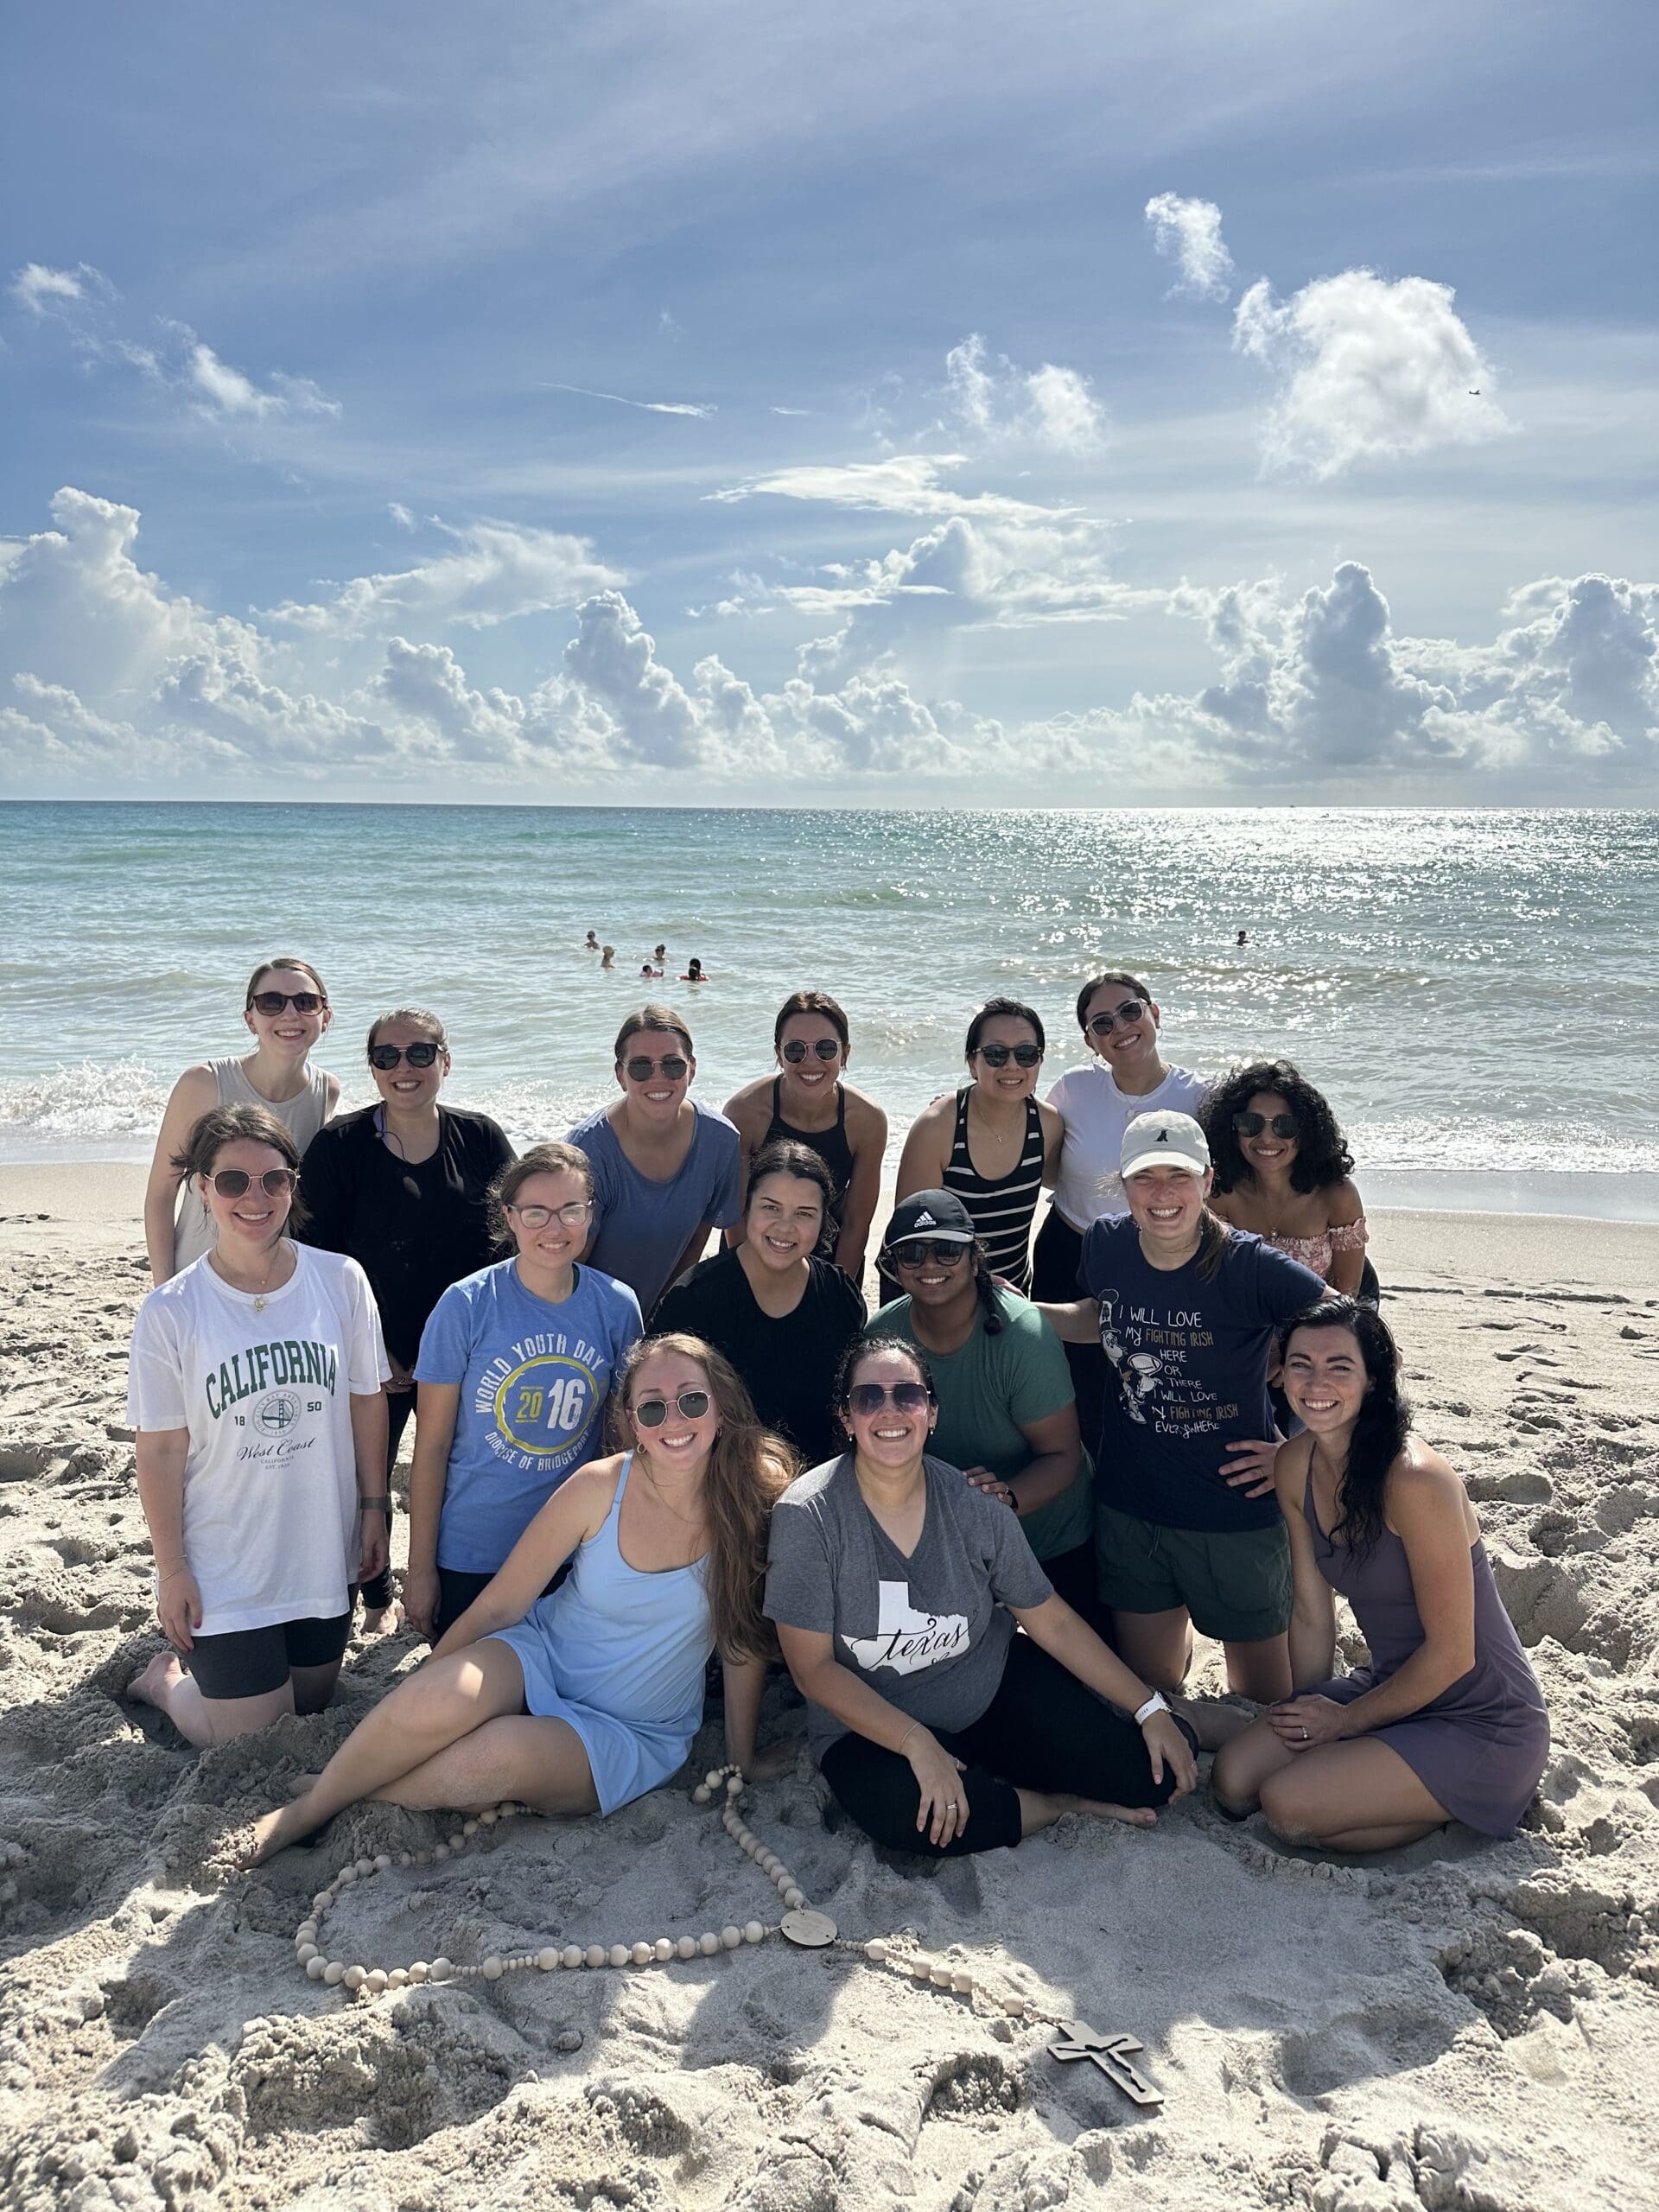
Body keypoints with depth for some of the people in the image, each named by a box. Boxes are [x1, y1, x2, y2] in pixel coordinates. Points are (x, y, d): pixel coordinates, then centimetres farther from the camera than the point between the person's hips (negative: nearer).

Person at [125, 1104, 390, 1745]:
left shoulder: (341, 1281, -6)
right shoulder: (170, 1312, -12)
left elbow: (367, 1402, 2)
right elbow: (159, 1450, -8)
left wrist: (374, 1508, 3)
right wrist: (171, 1571, -7)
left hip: (323, 1558, 3)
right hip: (224, 1569, -3)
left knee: (310, 1710, 19)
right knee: (250, 1742, 6)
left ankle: (211, 1670, 46)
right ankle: (166, 1679, 34)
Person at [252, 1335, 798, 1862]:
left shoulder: (749, 1499, -17)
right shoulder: (601, 1487, -15)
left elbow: (743, 1635, -5)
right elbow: (499, 1605, -6)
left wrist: (741, 1758, 2)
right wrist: (410, 1703, -1)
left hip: (632, 1737, 0)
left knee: (503, 1752, -32)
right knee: (440, 1700, -32)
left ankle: (344, 1800, -6)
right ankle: (306, 1810, -6)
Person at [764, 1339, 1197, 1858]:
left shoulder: (973, 1508, -9)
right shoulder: (808, 1515, -18)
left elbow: (1053, 1622, 0)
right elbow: (813, 1667, -17)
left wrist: (1151, 1708, -4)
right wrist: (919, 1745, -27)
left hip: (997, 1689, 3)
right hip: (871, 1727, -2)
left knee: (1159, 1765, -11)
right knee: (908, 1812, -36)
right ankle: (1063, 1804, -8)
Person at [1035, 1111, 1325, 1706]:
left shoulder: (1251, 1266, -20)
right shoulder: (1106, 1246, -6)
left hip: (1235, 1511, -3)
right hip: (1129, 1506, 4)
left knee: (1261, 1694, 13)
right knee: (1147, 1680, 17)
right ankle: (1177, 1631, 47)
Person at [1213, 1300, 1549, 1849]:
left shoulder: (1415, 1479, -27)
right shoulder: (1296, 1466, -3)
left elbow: (1451, 1653, -21)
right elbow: (1311, 1612, 5)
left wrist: (1345, 1721, -10)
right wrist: (1306, 1715, 4)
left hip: (1481, 1720, -7)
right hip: (1388, 1688, 7)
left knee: (1286, 1804, -19)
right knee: (1234, 1781, -6)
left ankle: (1480, 1802, 2)